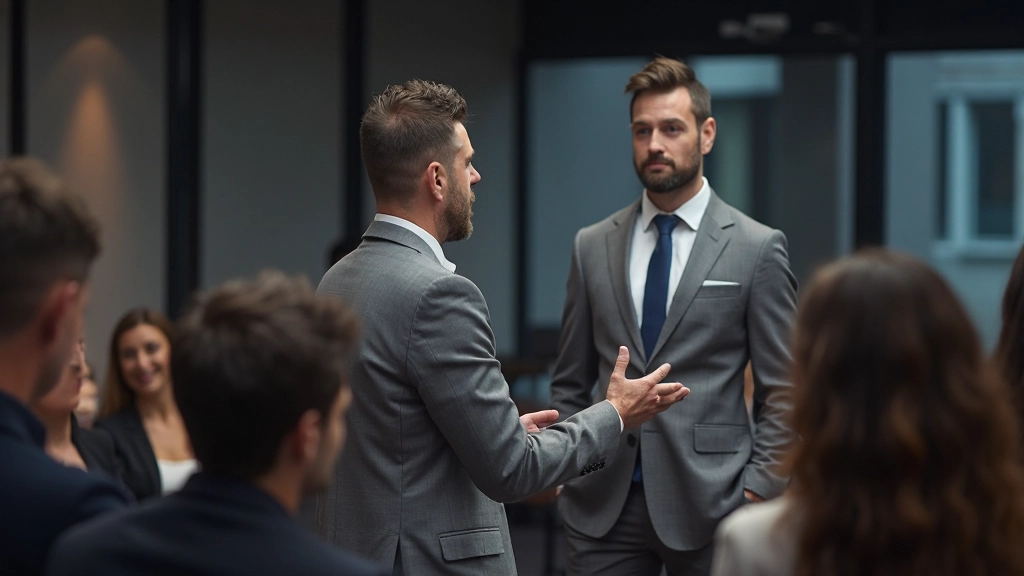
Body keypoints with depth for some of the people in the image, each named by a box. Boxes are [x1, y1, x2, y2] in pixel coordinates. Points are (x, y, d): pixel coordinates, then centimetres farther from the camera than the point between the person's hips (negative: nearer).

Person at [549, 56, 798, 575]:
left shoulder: (757, 249, 1)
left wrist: (757, 493, -9)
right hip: (602, 507, 3)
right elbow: (570, 385, 14)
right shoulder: (592, 247, 10)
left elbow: (781, 392, 0)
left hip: (708, 503, -2)